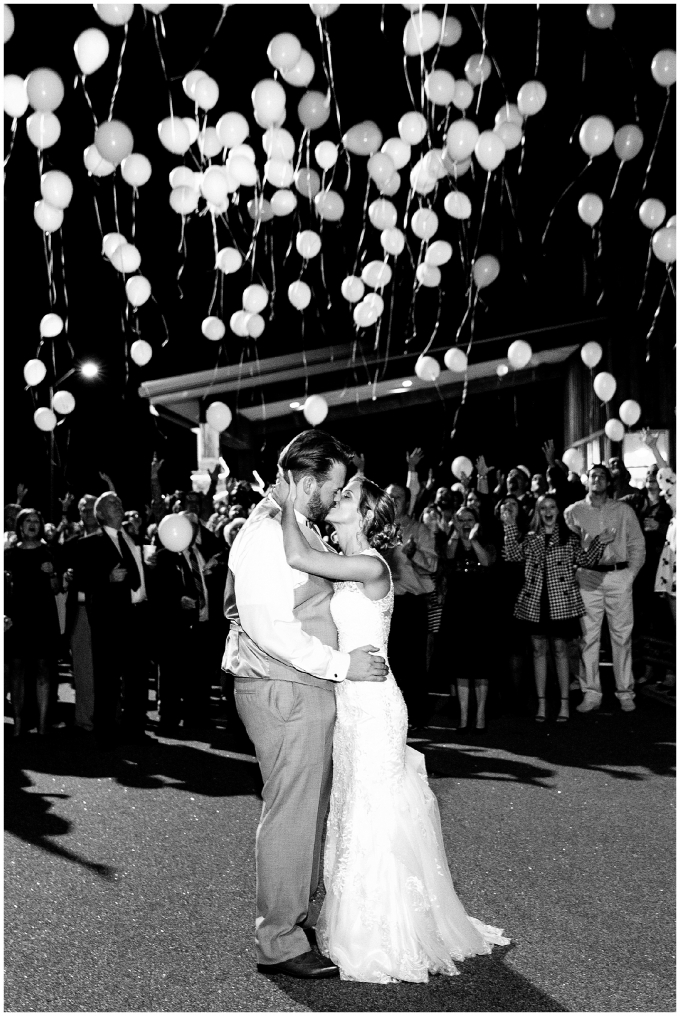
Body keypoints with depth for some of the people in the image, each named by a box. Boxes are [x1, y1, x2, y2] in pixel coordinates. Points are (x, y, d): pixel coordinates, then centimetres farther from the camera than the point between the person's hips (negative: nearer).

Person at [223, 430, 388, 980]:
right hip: (283, 692, -10)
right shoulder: (266, 536, -19)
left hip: (308, 688, 10)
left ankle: (309, 911, 34)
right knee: (291, 814, -2)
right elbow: (270, 626, -25)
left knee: (314, 806, 19)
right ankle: (280, 942, 11)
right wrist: (339, 664, -20)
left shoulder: (301, 529, 14)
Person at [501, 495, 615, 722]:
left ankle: (564, 703, 10)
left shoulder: (569, 537, 5)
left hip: (561, 601, -2)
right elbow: (513, 555, -6)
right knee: (538, 649, 6)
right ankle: (541, 703, 13)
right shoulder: (530, 538, 8)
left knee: (560, 649, 3)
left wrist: (600, 543, -15)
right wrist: (509, 526, -10)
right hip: (535, 601, 2)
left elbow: (585, 560, 0)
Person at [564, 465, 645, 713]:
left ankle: (625, 693, 11)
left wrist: (631, 573, -1)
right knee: (588, 636, 0)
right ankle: (591, 693, 7)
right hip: (588, 578, 0)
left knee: (622, 636, 3)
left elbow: (637, 544, 9)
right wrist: (577, 572, -3)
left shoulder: (624, 511, 9)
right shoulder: (573, 511, 8)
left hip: (619, 576, 0)